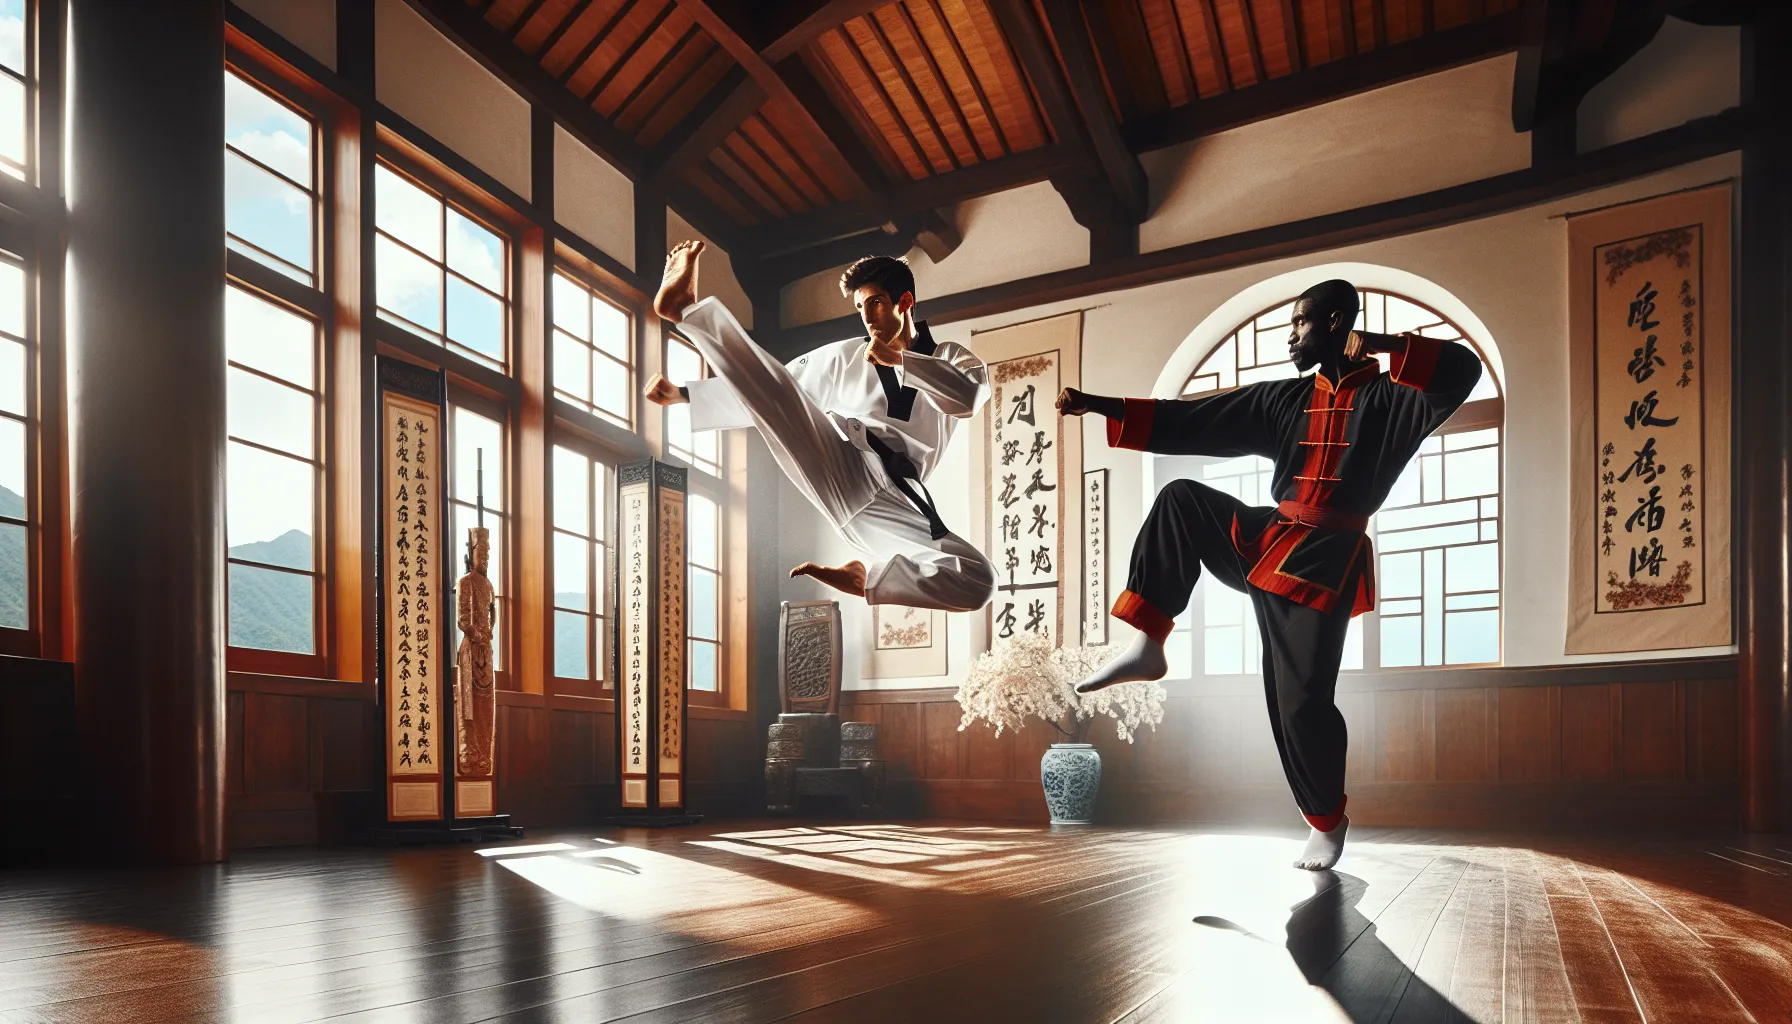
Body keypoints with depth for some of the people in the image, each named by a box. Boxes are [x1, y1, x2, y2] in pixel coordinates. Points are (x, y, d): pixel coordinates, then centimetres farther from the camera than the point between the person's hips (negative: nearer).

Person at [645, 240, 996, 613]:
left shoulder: (950, 357, 19)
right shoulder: (845, 356, 23)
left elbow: (969, 397, -5)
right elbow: (768, 391, 21)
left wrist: (898, 360, -6)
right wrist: (681, 393, 13)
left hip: (890, 502, 0)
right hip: (841, 466, 0)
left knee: (978, 582, -19)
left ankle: (863, 577, -4)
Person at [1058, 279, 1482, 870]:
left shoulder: (1389, 395, -2)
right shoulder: (1284, 400, 12)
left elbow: (1464, 370, -18)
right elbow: (1188, 424, 10)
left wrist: (1385, 346, -28)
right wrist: (1099, 405, 5)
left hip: (1322, 563, -5)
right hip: (1267, 543, 6)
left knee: (1301, 700, -7)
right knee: (1181, 501, -9)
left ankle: (1327, 823, 19)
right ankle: (1146, 647, -11)